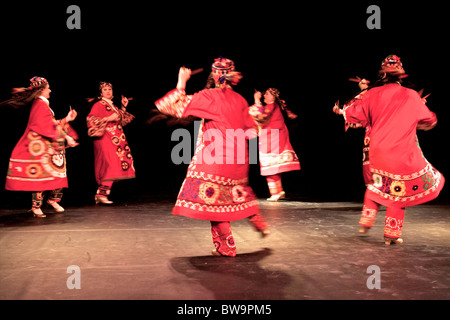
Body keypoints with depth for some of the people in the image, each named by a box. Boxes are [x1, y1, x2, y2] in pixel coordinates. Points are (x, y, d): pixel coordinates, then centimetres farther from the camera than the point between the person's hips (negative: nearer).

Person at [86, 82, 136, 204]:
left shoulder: (113, 106, 21)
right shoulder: (98, 105, -1)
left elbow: (121, 121, 26)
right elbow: (91, 119, -12)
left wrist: (124, 107, 17)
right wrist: (108, 119, -16)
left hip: (116, 138, 8)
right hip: (105, 138, -8)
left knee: (115, 166, 1)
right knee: (111, 164, -20)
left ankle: (101, 194, 6)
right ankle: (102, 194, -17)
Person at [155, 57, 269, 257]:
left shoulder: (209, 96, -9)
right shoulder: (240, 100, 6)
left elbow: (179, 106, -10)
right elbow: (250, 132, 9)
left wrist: (181, 83, 1)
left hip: (215, 159, -6)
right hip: (237, 159, 6)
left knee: (215, 198, 2)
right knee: (240, 193, 27)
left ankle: (226, 246, 7)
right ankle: (260, 224, 38)